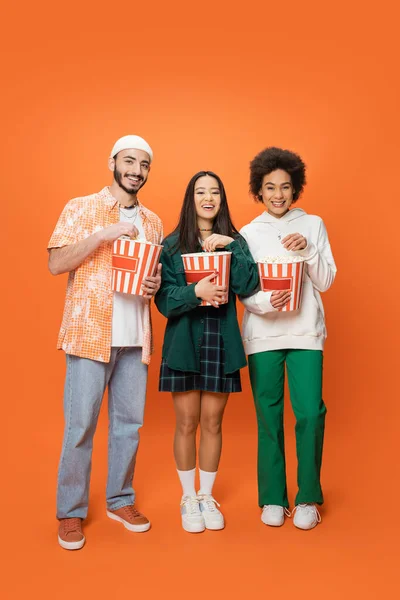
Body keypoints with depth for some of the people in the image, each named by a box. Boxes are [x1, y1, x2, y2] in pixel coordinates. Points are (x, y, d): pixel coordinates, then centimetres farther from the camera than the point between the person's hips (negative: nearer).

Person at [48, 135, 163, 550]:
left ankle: (120, 500, 26)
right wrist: (102, 235, -17)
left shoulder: (152, 222, 15)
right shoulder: (80, 209, 1)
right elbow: (56, 264, -7)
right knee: (80, 426, 1)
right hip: (89, 333, -4)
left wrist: (156, 285, -2)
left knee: (129, 422, 10)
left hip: (135, 337, 5)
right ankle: (71, 511, 16)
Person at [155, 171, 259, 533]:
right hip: (184, 342, -1)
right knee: (187, 424, 5)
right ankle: (188, 498, 24)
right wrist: (196, 292, -22)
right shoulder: (172, 244, 1)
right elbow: (164, 299, -5)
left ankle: (207, 497, 26)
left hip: (222, 342, 1)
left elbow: (249, 286, -7)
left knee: (212, 423, 9)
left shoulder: (234, 241, 6)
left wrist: (231, 246, -16)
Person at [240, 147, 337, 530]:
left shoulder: (313, 225, 7)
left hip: (305, 333, 0)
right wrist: (266, 302, -18)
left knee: (310, 413, -8)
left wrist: (308, 251, -13)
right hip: (262, 335, 1)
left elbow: (326, 282, 3)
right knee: (268, 417, 4)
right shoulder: (249, 233, 7)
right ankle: (273, 498, 19)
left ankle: (308, 498, 11)